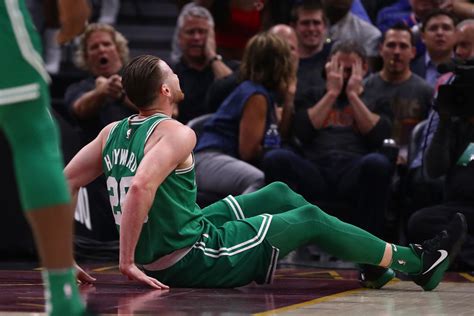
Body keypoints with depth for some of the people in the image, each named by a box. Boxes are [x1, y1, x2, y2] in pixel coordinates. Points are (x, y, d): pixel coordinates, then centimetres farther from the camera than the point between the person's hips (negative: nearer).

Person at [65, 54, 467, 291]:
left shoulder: (113, 132, 6)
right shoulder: (175, 132, -19)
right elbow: (140, 188, -34)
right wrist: (128, 261, -29)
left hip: (158, 259, 9)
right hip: (194, 260, -9)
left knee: (280, 194, 22)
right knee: (311, 217, 7)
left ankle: (373, 258, 35)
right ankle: (416, 263, 22)